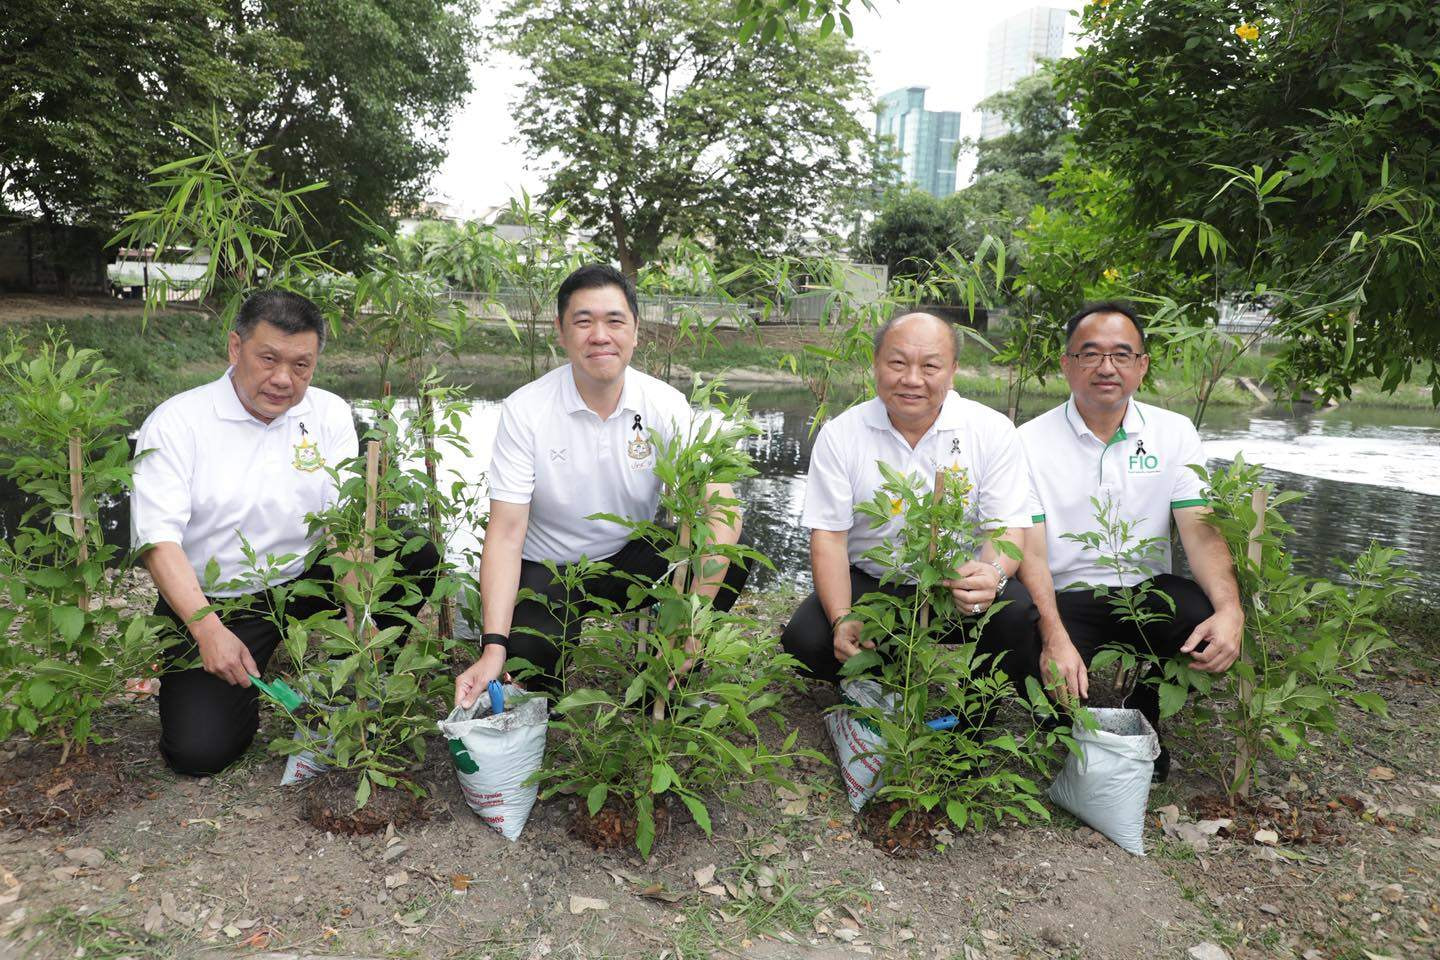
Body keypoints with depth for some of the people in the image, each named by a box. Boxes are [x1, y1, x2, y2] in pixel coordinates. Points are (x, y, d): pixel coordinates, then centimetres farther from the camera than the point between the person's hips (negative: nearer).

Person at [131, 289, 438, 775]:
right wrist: (209, 631, -29)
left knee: (416, 554, -17)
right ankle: (248, 682, 15)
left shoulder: (329, 414, -1)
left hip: (306, 579, 3)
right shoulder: (175, 422, -9)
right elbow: (158, 538, -17)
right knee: (197, 749, -18)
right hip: (212, 602, -3)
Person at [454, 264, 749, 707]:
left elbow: (720, 513, -21)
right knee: (527, 654, -32)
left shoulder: (665, 405, -12)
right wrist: (493, 647, -30)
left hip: (631, 559, 2)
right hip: (548, 571, -2)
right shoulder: (524, 410, -15)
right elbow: (506, 533, -18)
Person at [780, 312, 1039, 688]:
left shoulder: (992, 430, -5)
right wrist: (841, 619, -23)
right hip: (868, 582, 1)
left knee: (1021, 615, -30)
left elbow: (1007, 528, -9)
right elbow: (828, 534, -7)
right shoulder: (839, 435, -5)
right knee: (804, 640, -24)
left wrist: (993, 573, -34)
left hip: (959, 585, 0)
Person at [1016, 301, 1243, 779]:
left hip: (1148, 589, 3)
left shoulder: (1175, 432, 3)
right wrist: (1055, 638, -29)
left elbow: (1201, 530, -6)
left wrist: (1229, 608, -27)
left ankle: (1143, 717, 5)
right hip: (1064, 597, -3)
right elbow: (1031, 554, -13)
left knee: (1216, 627, -27)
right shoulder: (1030, 441, -7)